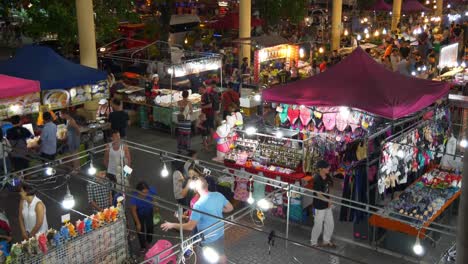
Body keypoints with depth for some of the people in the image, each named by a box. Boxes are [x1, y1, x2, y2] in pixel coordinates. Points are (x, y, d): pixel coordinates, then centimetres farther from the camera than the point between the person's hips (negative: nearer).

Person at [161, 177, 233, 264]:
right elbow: (230, 208, 3)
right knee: (221, 254, 30)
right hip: (220, 234, 6)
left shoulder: (199, 205, -30)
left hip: (208, 239, -6)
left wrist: (172, 225, -16)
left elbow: (190, 226, -28)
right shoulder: (219, 195, -12)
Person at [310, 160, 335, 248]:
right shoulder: (317, 179, -24)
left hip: (327, 204, 8)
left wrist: (329, 201, 5)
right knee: (318, 226, 5)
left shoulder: (327, 177, -1)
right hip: (319, 206, -8)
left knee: (330, 224, 18)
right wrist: (329, 201, -12)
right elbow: (319, 195, -22)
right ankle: (313, 242, 26)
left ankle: (326, 241, 38)